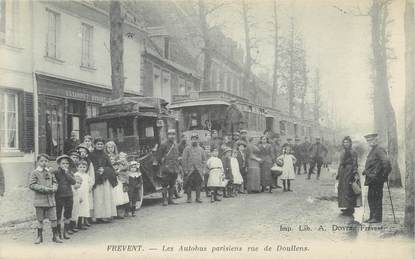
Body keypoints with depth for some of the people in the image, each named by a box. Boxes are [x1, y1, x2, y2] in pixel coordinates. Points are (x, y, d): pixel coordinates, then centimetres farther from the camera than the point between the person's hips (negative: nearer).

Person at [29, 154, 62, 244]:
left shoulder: (50, 172, 11)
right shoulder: (34, 173, -1)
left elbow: (55, 182, 15)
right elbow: (31, 185, -9)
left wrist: (53, 188, -8)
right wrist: (44, 189, -16)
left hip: (51, 200, 3)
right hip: (40, 200, -3)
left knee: (53, 219, 2)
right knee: (40, 219, 6)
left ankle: (55, 236, 14)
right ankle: (39, 237, 19)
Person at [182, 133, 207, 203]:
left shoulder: (201, 149, 13)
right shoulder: (187, 149, 4)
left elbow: (204, 160, 16)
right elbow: (184, 160, 0)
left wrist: (201, 168, 4)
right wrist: (185, 169, -7)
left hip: (199, 171, 2)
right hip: (189, 170, -2)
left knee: (198, 184, 1)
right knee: (188, 184, -2)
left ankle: (198, 198, 9)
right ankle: (189, 198, 7)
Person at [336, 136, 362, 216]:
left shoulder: (353, 152, -7)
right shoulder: (343, 153, 15)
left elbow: (355, 164, -12)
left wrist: (355, 174, -20)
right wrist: (338, 174, 18)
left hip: (350, 172, -8)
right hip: (343, 173, 8)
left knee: (349, 191, -7)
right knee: (342, 189, 9)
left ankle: (350, 208, -1)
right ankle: (348, 208, 17)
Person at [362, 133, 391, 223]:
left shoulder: (379, 150, -12)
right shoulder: (372, 151, 19)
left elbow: (386, 162, -22)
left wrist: (384, 174, -18)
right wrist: (366, 172, 16)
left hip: (377, 179, -10)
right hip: (372, 179, 10)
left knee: (376, 198, -6)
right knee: (370, 198, 12)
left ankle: (377, 217, -2)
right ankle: (372, 217, 18)